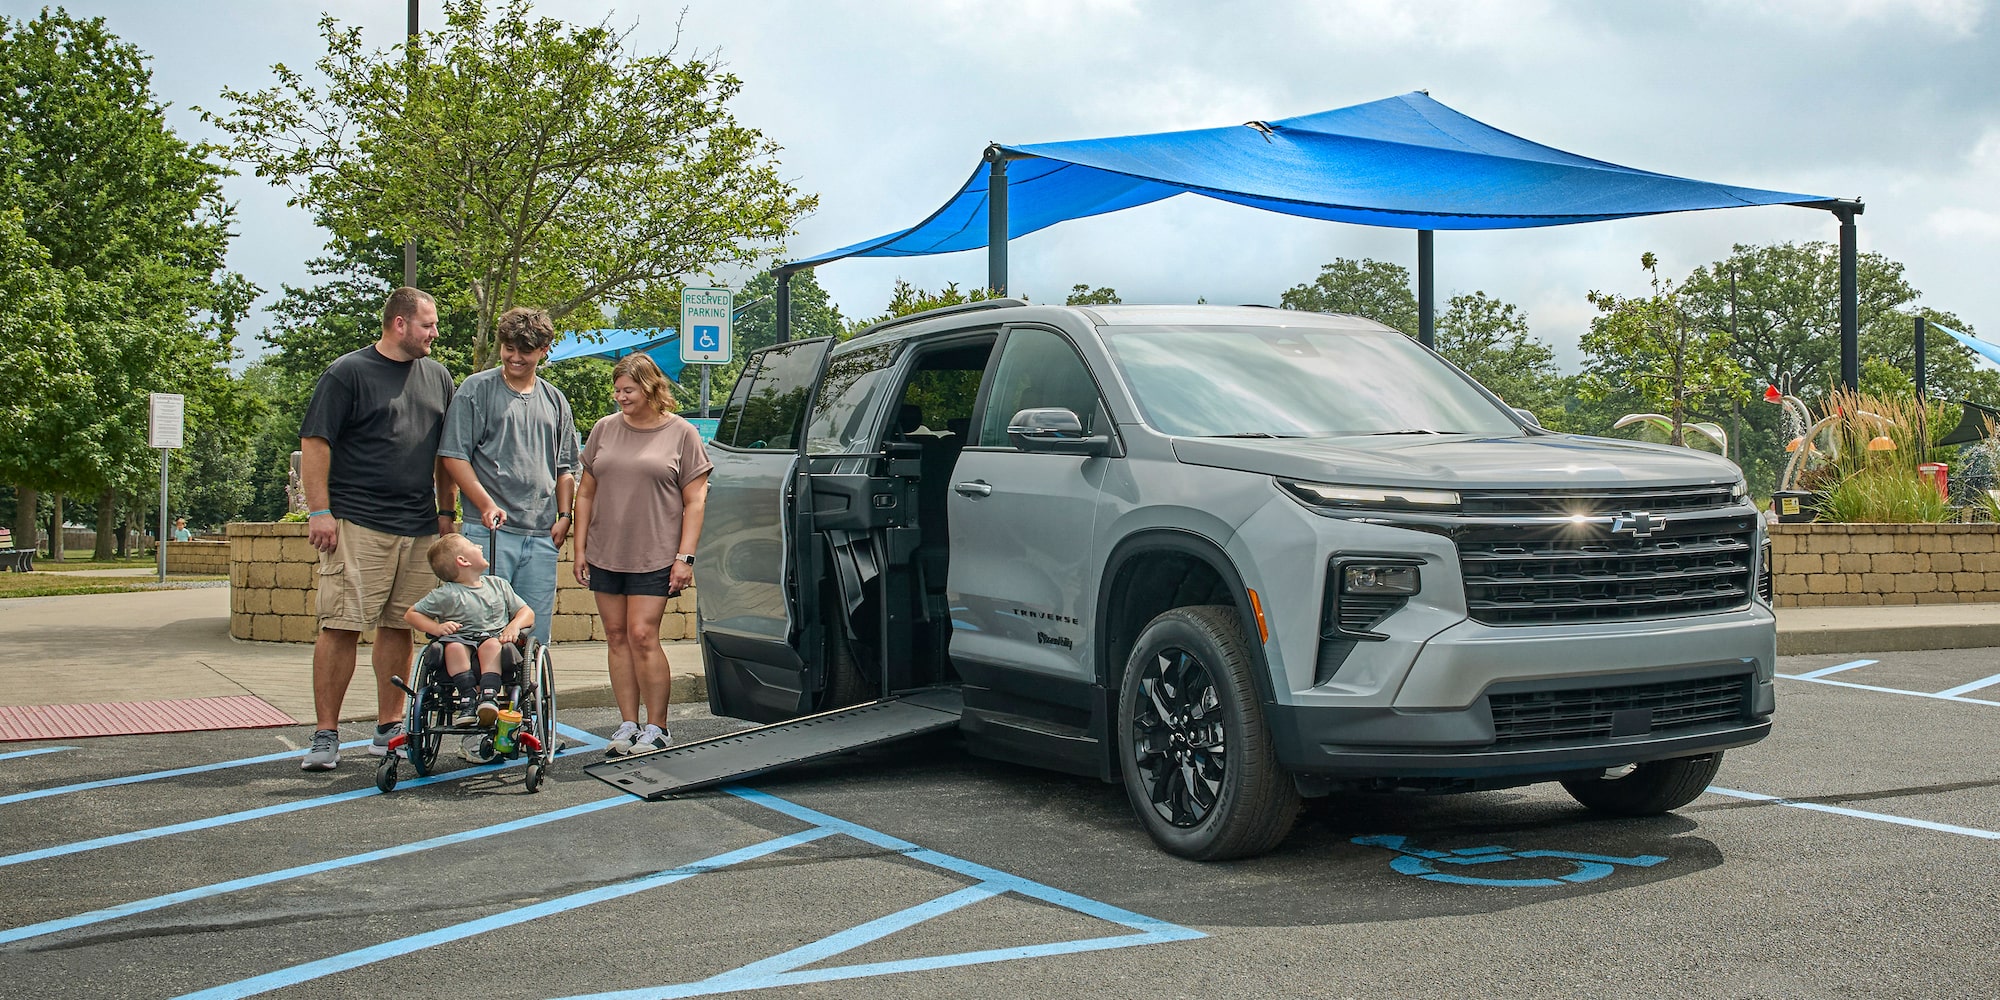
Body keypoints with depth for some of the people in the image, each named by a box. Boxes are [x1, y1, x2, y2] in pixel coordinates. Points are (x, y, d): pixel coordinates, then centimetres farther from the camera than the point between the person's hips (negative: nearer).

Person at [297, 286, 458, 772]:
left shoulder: (437, 377, 16)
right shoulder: (348, 372, -1)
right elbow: (314, 443, -5)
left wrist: (446, 511, 16)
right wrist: (319, 510, -11)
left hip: (419, 529, 5)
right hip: (357, 525, -5)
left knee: (398, 627, 8)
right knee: (341, 627, -7)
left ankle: (389, 728, 17)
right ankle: (326, 735, -1)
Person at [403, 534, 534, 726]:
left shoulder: (498, 585, 14)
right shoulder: (447, 594, 2)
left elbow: (527, 612, 15)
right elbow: (411, 614, 5)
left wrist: (515, 625, -7)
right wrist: (437, 628, -12)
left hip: (494, 638, 1)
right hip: (459, 638, -1)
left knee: (491, 644, -33)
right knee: (454, 646, -34)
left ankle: (489, 695, -41)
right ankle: (468, 696, -34)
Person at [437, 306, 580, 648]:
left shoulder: (555, 401, 16)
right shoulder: (476, 389, 2)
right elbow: (454, 455, -3)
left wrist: (564, 515, 8)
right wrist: (486, 504, -13)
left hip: (542, 536, 4)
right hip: (490, 530, -4)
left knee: (536, 633, 5)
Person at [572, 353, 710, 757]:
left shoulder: (681, 433, 0)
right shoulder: (605, 430, 11)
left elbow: (695, 501, -2)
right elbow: (586, 493, 16)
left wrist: (685, 557, -9)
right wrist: (580, 548, 10)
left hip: (654, 556, -4)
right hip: (605, 554, 5)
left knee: (642, 636, -9)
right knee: (616, 637, 6)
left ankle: (656, 728, 1)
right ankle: (628, 725, 13)